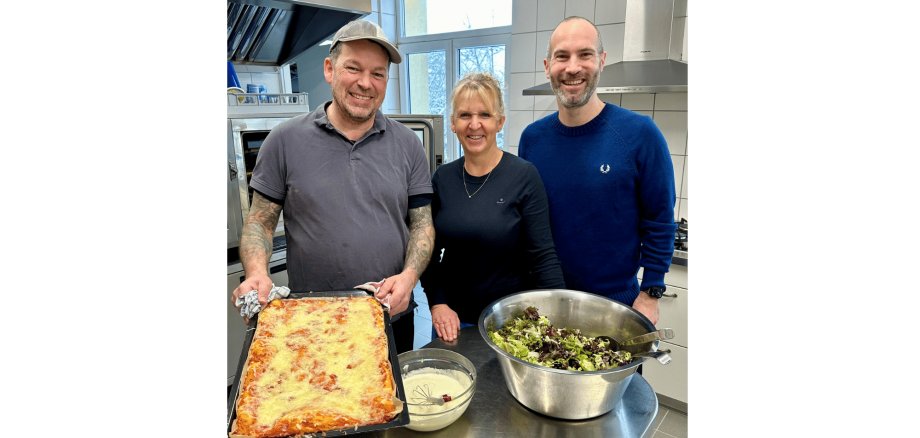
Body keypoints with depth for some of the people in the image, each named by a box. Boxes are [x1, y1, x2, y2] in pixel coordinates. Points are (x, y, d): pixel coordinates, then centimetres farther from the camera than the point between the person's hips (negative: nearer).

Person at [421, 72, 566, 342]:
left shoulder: (524, 176, -12)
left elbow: (543, 256, -13)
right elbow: (430, 250, 4)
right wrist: (437, 303, -6)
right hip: (453, 317, 4)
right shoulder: (442, 178, -1)